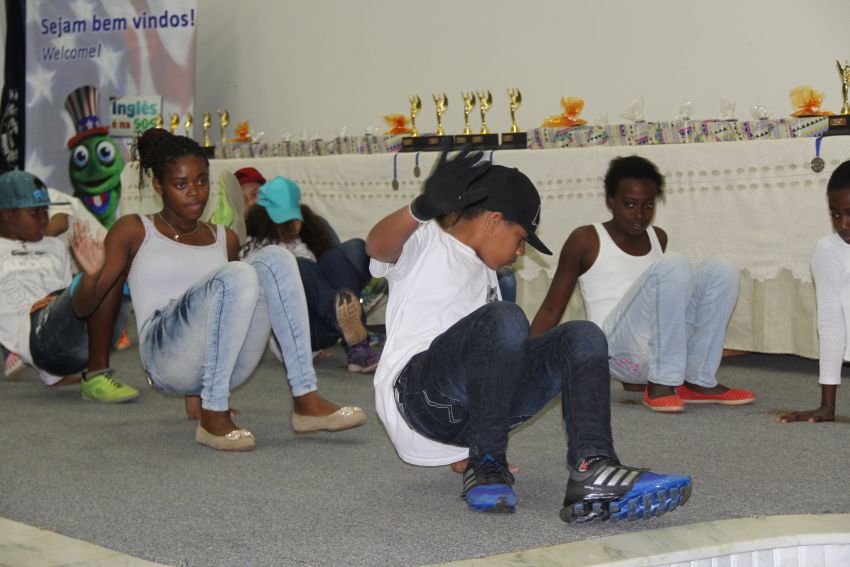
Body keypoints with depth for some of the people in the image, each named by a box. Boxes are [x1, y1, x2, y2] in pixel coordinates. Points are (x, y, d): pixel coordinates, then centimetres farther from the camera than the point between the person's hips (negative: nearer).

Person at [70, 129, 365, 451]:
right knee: (237, 275, -29)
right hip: (167, 357, -5)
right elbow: (83, 308, 6)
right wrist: (91, 275, -18)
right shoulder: (134, 231, 9)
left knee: (275, 258, -16)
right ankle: (213, 418, -27)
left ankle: (306, 401, -24)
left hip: (226, 366, 5)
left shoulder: (224, 240, 22)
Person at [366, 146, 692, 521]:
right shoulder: (425, 244, 7)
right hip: (418, 390, -7)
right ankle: (486, 463, -20)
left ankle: (591, 470, -34)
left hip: (468, 413, 7)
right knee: (504, 319, -33)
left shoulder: (486, 275, 31)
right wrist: (422, 209, -41)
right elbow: (378, 246, -18)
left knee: (582, 337, -12)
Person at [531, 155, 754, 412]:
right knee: (673, 265, -27)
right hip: (619, 350, -6)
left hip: (662, 348, 6)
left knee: (720, 270, -12)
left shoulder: (658, 239, 18)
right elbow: (550, 310, 2)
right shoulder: (586, 240, 0)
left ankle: (698, 382, -11)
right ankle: (661, 384, -22)